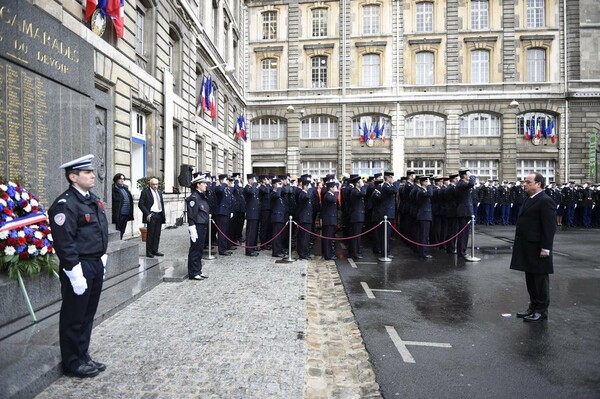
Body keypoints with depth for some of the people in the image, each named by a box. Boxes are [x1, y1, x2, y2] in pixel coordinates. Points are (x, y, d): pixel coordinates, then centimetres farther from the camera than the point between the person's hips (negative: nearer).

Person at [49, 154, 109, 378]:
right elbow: (64, 243, -21)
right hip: (79, 267, -8)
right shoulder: (65, 204, -17)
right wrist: (75, 272, -21)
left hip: (96, 264, 8)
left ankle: (83, 357, 34)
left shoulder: (93, 200, 11)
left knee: (88, 315, 19)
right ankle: (72, 363, 25)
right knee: (73, 317, 8)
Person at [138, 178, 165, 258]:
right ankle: (149, 252, 5)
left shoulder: (159, 192, 16)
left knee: (157, 234, 8)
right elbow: (140, 204, -8)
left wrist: (163, 215, 12)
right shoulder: (145, 192, -3)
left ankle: (155, 250, 17)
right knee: (150, 234, -2)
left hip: (159, 215, 6)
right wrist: (147, 214, -14)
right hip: (151, 215, -6)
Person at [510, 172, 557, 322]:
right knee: (530, 279, 16)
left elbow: (550, 227, -19)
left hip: (538, 249, -9)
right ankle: (533, 306, 28)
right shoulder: (529, 199, 13)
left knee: (540, 279, 4)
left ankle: (541, 310, 16)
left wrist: (545, 248, -20)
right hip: (527, 247, 9)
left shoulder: (545, 201, -14)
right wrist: (520, 245, 16)